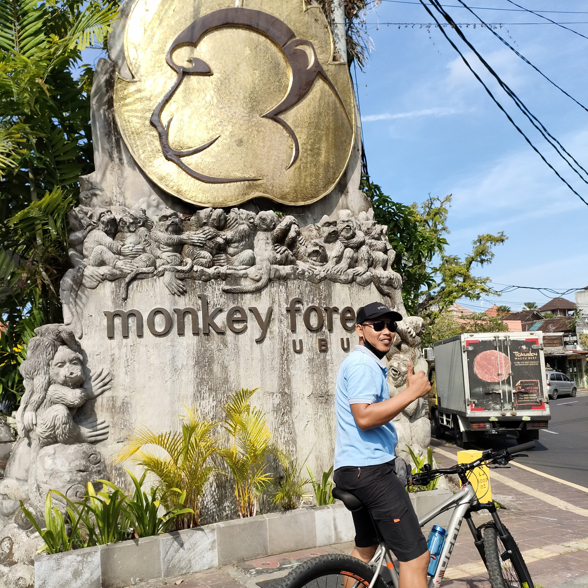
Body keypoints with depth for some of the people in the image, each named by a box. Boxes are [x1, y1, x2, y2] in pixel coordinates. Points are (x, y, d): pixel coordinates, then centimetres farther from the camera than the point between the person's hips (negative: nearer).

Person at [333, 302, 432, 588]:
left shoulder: (368, 363, 20)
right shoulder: (362, 364, -13)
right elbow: (364, 417, -26)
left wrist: (407, 389, 16)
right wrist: (411, 393, -24)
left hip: (354, 469, 11)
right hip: (370, 470, -11)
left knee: (365, 548, 24)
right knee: (416, 556, -11)